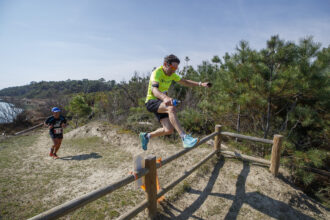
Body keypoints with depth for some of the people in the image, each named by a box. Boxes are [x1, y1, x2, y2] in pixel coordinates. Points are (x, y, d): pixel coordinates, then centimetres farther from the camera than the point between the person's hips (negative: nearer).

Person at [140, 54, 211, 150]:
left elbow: (185, 82, 16)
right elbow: (154, 89, -39)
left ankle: (146, 136, 16)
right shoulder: (157, 73, -19)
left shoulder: (172, 74, 4)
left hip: (162, 103, 8)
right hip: (152, 101, -7)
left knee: (169, 130, -7)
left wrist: (200, 84, 5)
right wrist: (165, 98, -59)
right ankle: (184, 138, -40)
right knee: (171, 108, -38)